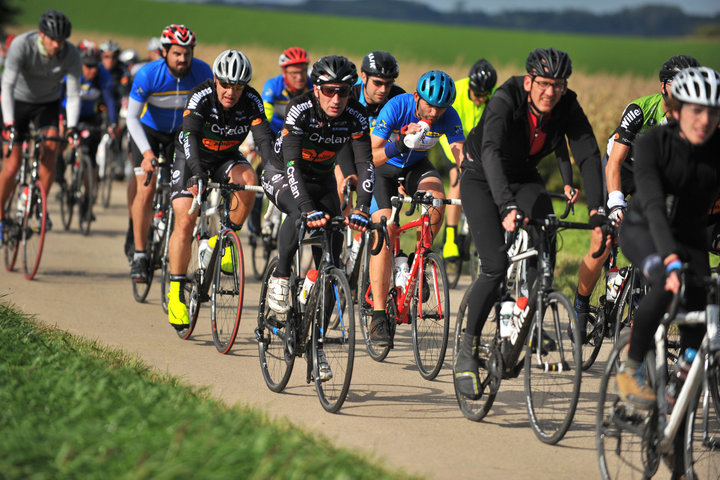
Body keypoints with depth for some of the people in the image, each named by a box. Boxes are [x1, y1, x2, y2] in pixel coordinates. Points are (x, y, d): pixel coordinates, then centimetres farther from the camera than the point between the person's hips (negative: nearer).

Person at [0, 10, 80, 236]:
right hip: (19, 101, -2)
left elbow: (73, 94, -20)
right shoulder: (21, 45, -30)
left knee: (49, 150, -20)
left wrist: (71, 127, -34)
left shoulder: (71, 54, -23)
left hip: (48, 104, 2)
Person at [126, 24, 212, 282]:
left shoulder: (202, 72, -22)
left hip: (181, 133, 3)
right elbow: (132, 117, -24)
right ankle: (139, 255, -11)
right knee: (146, 190, -16)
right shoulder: (148, 74, -28)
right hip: (148, 130, -2)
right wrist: (147, 152, -36)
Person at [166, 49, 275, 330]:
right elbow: (190, 135, -41)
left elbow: (264, 138, -29)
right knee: (185, 223, -15)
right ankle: (176, 291, -4)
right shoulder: (201, 97, -28)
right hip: (193, 158, -2)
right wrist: (197, 173, -57)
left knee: (247, 180, -31)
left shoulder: (251, 101, -20)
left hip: (227, 159, 2)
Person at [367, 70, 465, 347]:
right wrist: (401, 143, -51)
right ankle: (378, 318, -16)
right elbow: (370, 157, -33)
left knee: (437, 199, -30)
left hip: (416, 167, 3)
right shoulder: (396, 108, -30)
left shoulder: (448, 117, -22)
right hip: (384, 168, -3)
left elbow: (461, 154, -26)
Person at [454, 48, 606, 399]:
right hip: (482, 179, -4)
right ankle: (467, 351, -7)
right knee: (496, 265, -18)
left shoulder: (568, 109, -19)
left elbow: (589, 156, -24)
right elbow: (491, 152, -45)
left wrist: (596, 210, -39)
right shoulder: (504, 103, -31)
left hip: (524, 178, 4)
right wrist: (507, 208, -59)